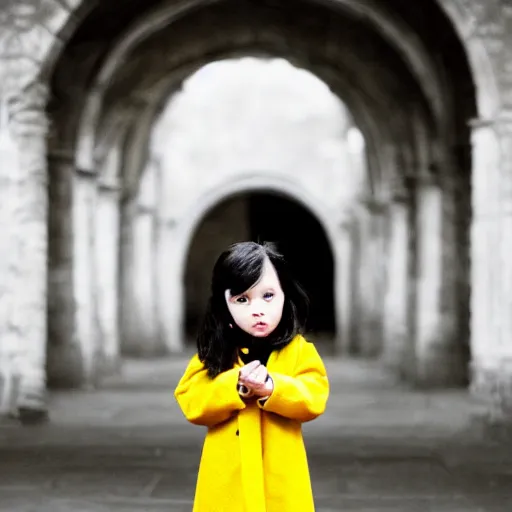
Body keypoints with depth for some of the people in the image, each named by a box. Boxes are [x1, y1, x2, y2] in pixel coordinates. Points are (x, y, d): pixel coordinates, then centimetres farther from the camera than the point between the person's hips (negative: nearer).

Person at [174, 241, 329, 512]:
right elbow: (192, 403, -7)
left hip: (280, 478, 0)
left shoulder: (299, 349, 1)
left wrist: (271, 388, -25)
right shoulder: (214, 352, 3)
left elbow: (314, 399, -10)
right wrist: (235, 387, -22)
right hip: (226, 478, 1)